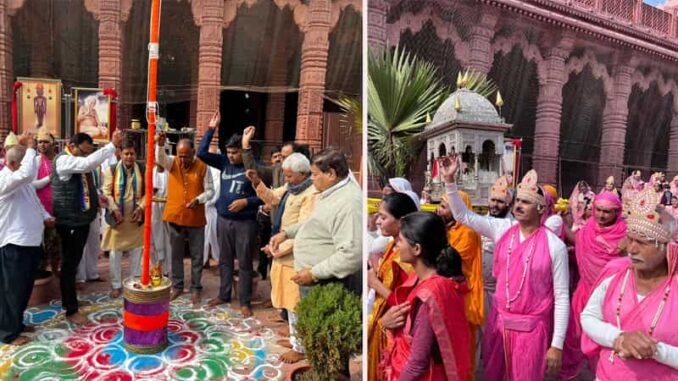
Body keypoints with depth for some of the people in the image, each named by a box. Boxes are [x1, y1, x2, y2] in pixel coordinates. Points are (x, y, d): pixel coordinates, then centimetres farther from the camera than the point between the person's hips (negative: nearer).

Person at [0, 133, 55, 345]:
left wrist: (45, 216, 7)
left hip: (30, 240, 9)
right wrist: (30, 148, -27)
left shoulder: (21, 181, 14)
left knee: (25, 287, 19)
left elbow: (33, 201, 24)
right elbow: (28, 174, -38)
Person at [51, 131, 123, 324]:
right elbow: (88, 164, -35)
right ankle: (71, 310, 9)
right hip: (69, 221, -9)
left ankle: (69, 298, 35)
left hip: (82, 219, 9)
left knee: (74, 263, 19)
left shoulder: (80, 160, 12)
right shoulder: (63, 160, -18)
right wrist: (113, 144, -36)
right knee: (69, 264, 0)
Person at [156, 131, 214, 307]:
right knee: (176, 254, 13)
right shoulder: (172, 163, 0)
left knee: (197, 256, 7)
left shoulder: (202, 167, -5)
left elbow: (210, 190, -3)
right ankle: (177, 286, 28)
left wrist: (199, 199, -21)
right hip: (175, 217, 2)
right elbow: (159, 159, -22)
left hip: (196, 219, -2)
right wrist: (160, 145, -41)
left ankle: (196, 289, 20)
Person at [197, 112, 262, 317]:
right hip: (223, 220, 5)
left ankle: (245, 302, 16)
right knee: (225, 260, 17)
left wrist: (245, 202, -22)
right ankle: (224, 295, 33)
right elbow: (202, 153, 0)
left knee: (244, 263, 4)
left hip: (245, 223, -5)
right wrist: (211, 129, -4)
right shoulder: (224, 162, 4)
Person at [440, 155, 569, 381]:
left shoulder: (555, 246, -11)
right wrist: (449, 180, -16)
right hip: (498, 320, 3)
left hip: (531, 327, -3)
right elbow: (463, 215, -4)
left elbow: (562, 297, -8)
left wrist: (557, 344, -8)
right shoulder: (502, 229, -3)